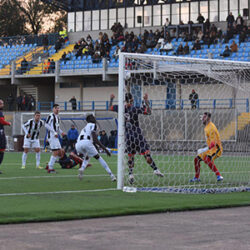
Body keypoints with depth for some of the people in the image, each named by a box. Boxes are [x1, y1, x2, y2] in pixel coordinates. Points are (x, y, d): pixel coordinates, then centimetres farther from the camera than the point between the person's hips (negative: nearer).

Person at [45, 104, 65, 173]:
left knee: (59, 151, 10)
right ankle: (50, 169, -6)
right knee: (55, 152, -12)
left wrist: (61, 132, 12)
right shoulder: (51, 116, -10)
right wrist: (54, 132, -20)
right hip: (51, 136, -10)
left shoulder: (57, 117, 18)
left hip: (56, 137, 10)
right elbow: (46, 125, -17)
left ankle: (49, 165, 18)